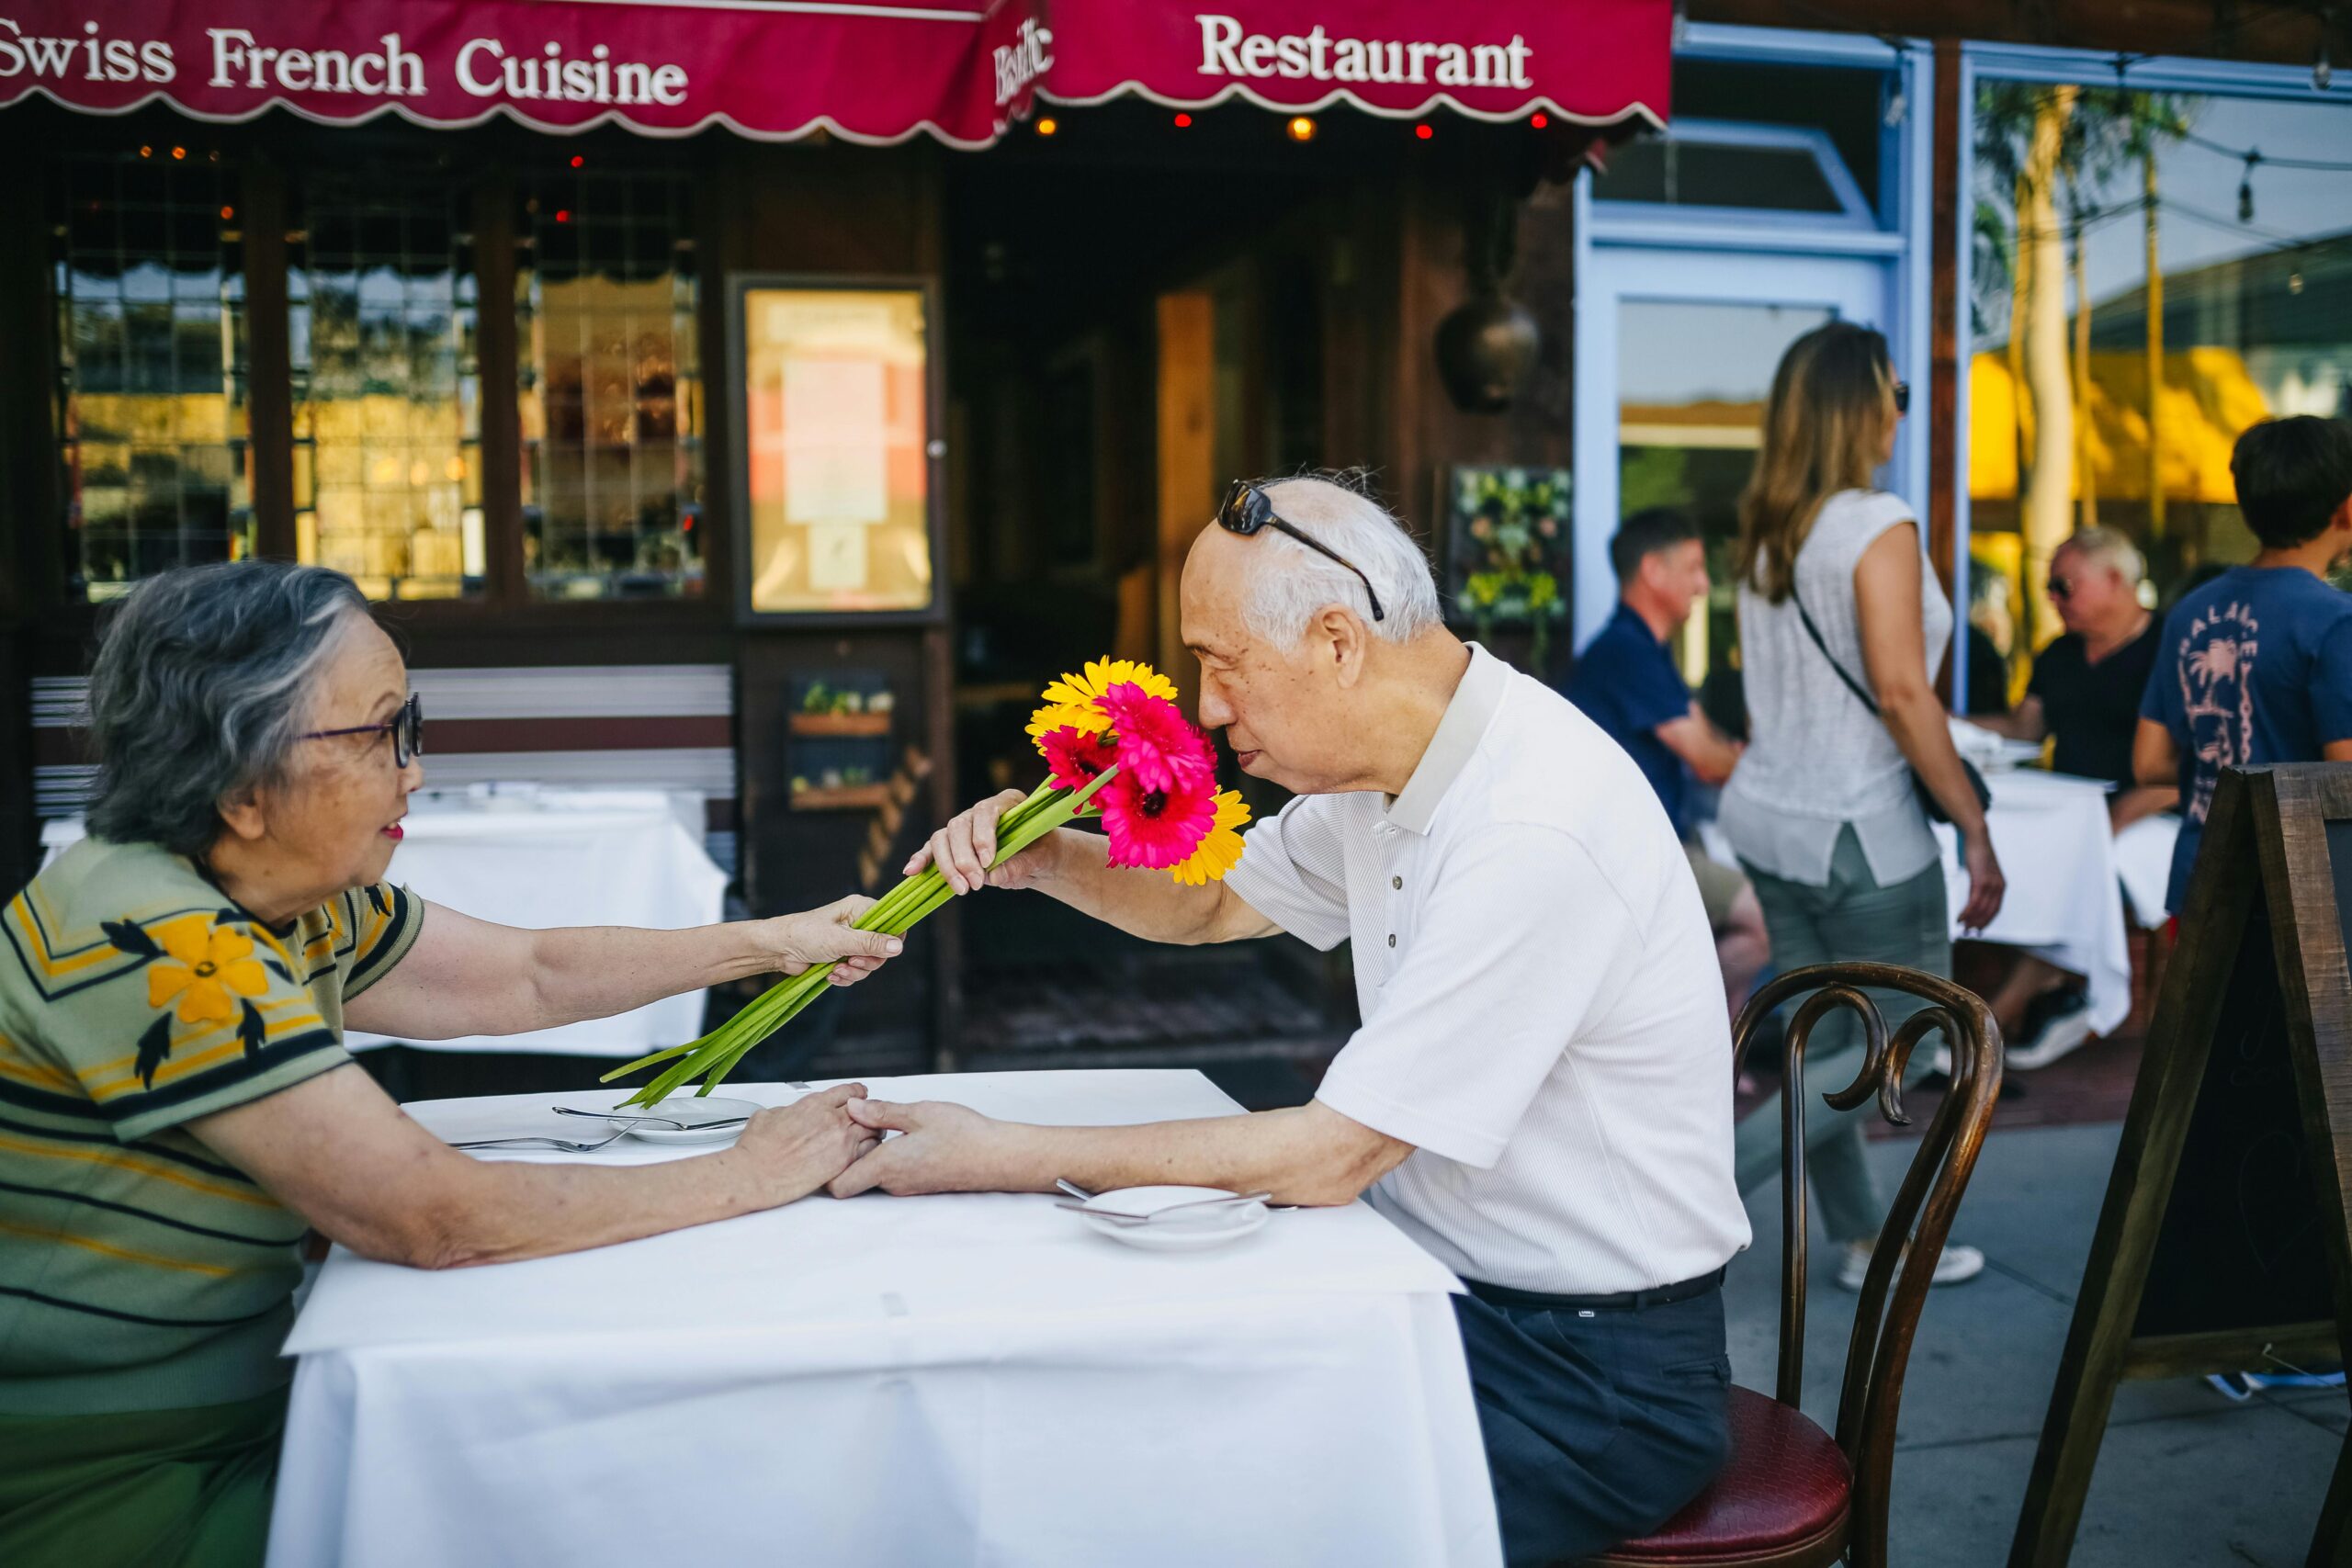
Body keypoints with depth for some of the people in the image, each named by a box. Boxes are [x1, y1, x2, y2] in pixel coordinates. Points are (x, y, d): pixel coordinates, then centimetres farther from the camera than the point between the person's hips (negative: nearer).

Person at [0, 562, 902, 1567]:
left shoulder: (302, 905, 1)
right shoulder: (153, 943, -27)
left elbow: (533, 976, 15)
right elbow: (435, 1217, -28)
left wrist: (770, 941, 10)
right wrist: (752, 1176, -19)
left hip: (233, 1425, 8)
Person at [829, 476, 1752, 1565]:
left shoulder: (1534, 835, -27)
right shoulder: (1390, 764, 2)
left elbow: (1334, 1156, -25)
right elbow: (1213, 902, 20)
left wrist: (999, 1158, -21)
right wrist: (1041, 860, -1)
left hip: (1593, 1372, -8)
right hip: (1442, 1285, 8)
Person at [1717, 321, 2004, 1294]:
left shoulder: (1767, 528, 7)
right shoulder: (1877, 526, -16)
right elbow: (1901, 691, -21)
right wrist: (1975, 831, -16)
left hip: (1767, 813, 8)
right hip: (1858, 831, -8)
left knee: (1823, 1043, 15)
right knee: (1905, 1043, 7)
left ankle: (1866, 1245, 28)